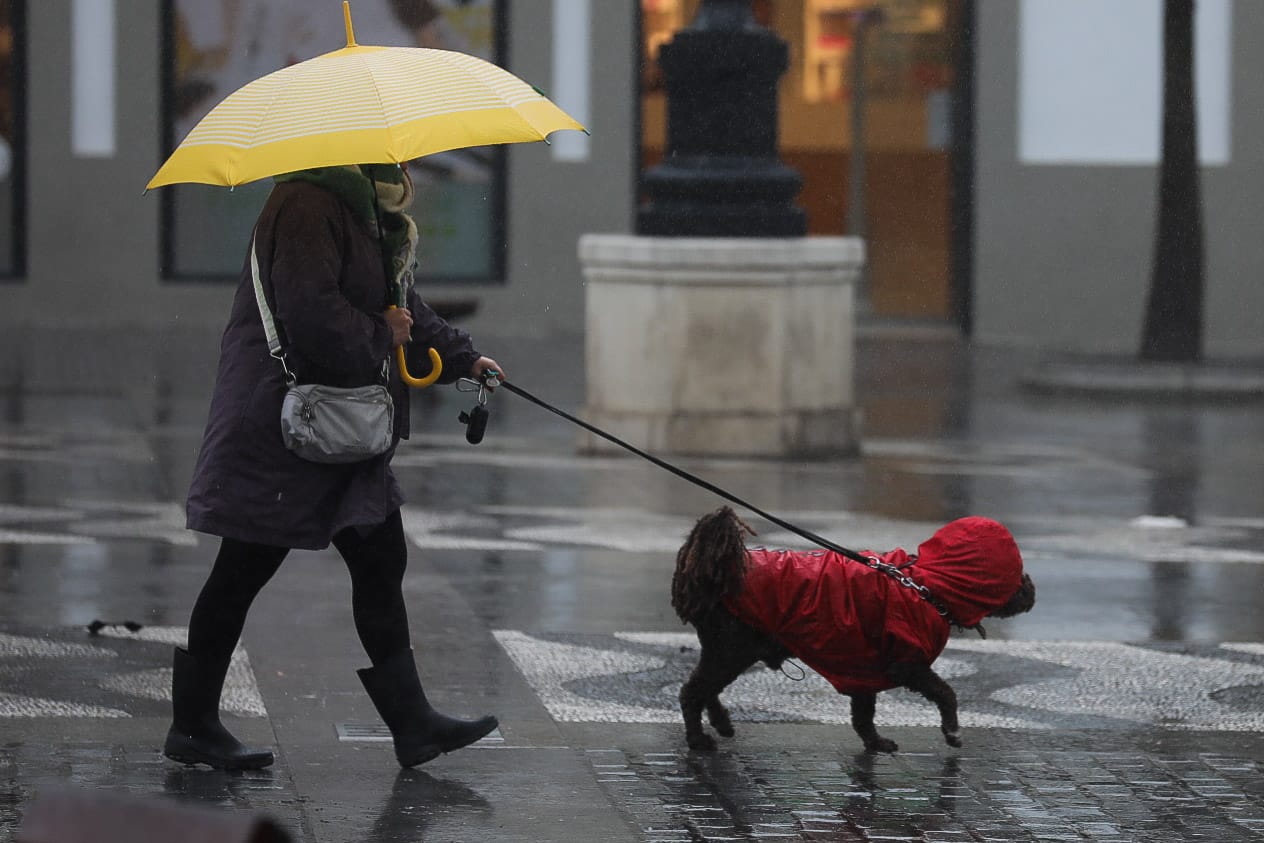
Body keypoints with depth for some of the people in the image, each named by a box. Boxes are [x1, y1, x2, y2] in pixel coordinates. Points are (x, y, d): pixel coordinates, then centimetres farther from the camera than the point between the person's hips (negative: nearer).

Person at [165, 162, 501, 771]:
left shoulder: (372, 211, 15)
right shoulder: (310, 202, -18)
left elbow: (403, 308, 25)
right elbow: (310, 311, -27)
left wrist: (465, 360, 17)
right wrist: (380, 337, -14)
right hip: (281, 425, -10)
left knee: (380, 563, 8)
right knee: (242, 574, -1)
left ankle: (411, 722, 11)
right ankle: (192, 726, 9)